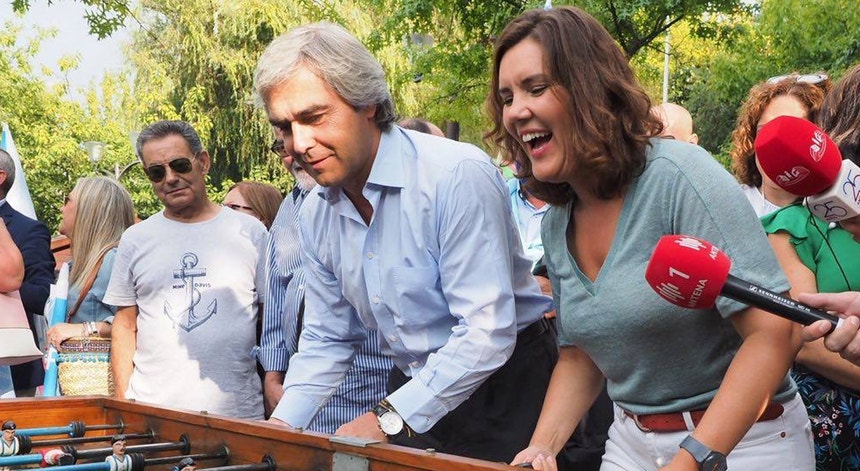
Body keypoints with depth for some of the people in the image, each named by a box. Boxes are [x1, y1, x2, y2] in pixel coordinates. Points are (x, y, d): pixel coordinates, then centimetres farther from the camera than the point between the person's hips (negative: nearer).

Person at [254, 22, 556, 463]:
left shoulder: (458, 175, -23)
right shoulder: (317, 213, 1)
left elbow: (487, 331, -28)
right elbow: (325, 340, 11)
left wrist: (387, 419, -28)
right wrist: (280, 426, -4)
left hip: (503, 388, -6)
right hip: (411, 391, 6)